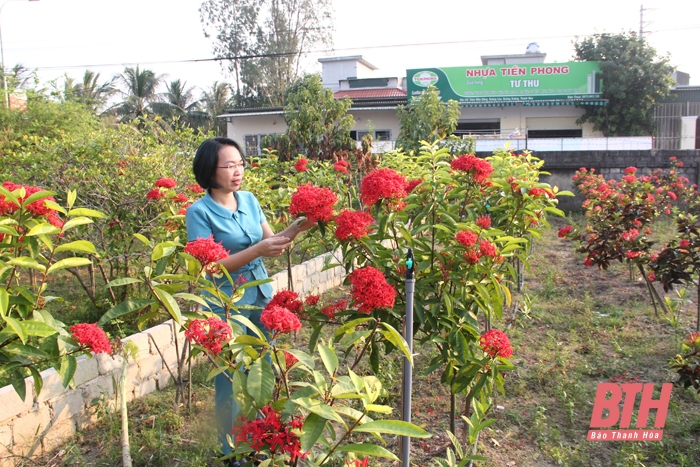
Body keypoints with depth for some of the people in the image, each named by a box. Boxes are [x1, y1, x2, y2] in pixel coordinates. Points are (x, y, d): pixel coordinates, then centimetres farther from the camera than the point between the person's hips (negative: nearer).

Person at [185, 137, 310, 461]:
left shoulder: (249, 200, 3)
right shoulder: (199, 212, -13)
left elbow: (272, 242, 6)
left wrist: (297, 228, -13)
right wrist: (257, 250, -26)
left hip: (261, 298, 6)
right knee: (231, 380, 7)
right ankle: (233, 452, 27)